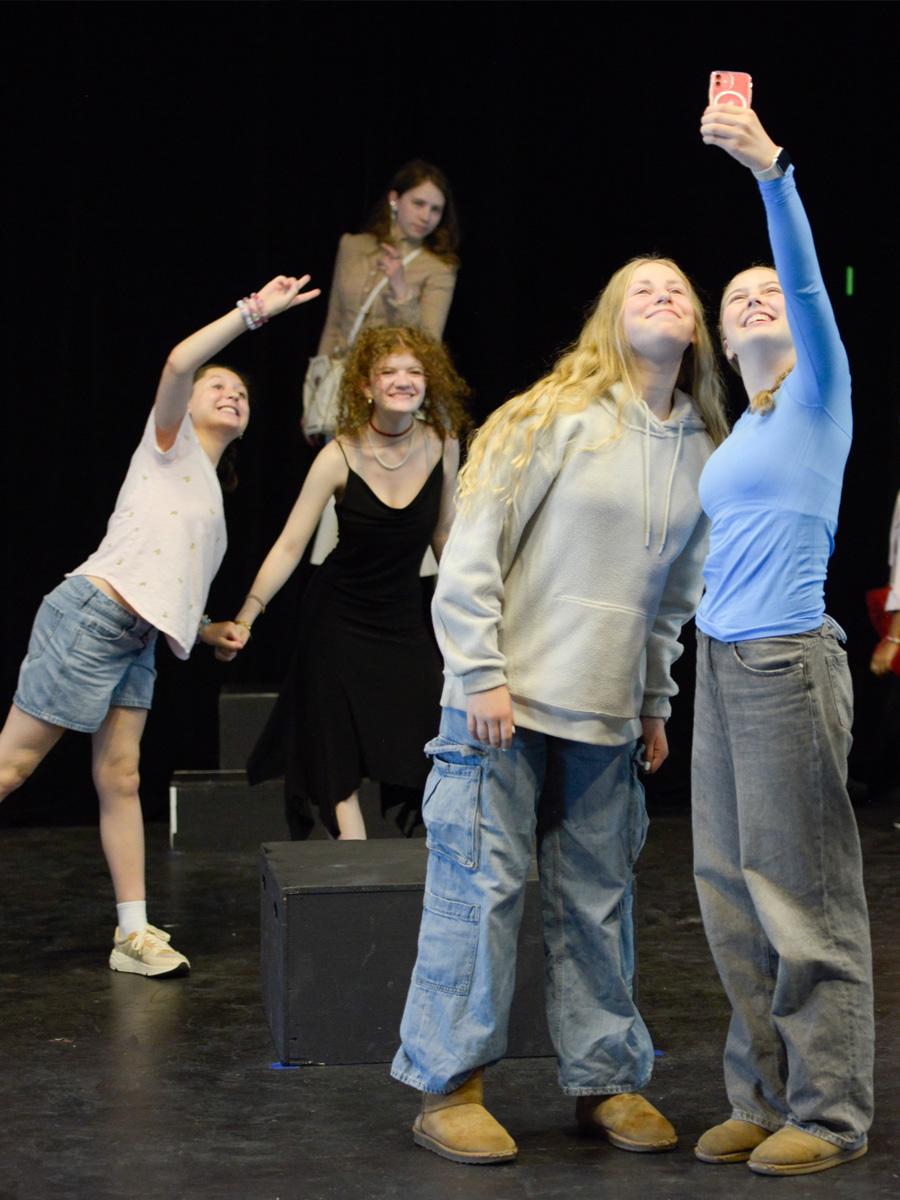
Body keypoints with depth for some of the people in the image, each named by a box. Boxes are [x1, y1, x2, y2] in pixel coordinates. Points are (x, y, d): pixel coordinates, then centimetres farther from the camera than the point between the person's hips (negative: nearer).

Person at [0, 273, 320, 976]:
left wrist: (211, 629, 10)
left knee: (120, 777, 5)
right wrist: (253, 312, -15)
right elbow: (179, 363, -17)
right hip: (90, 617, -8)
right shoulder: (171, 444, 3)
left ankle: (134, 935, 4)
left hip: (136, 639, 8)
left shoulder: (210, 490, 23)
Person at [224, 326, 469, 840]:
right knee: (340, 771, -1)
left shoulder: (442, 446, -8)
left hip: (406, 619, 2)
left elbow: (444, 534, 6)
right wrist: (246, 615, -22)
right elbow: (291, 545, -16)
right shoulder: (340, 457, -16)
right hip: (339, 620, -2)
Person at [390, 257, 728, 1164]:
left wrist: (655, 704, 17)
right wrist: (480, 677, -13)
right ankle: (447, 1089, 8)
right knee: (481, 889, -2)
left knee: (599, 902, 11)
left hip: (606, 716, 5)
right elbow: (471, 552, -8)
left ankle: (604, 1079, 24)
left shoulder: (702, 451, 11)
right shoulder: (556, 417, -6)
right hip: (506, 703, -5)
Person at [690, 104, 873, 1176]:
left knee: (804, 894, -4)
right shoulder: (735, 432, 18)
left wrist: (772, 168, -29)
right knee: (732, 892, 9)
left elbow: (809, 284, -18)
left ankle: (828, 1110, 4)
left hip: (787, 662, -8)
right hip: (719, 664, 8)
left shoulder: (820, 392, -1)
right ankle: (763, 1097, 19)